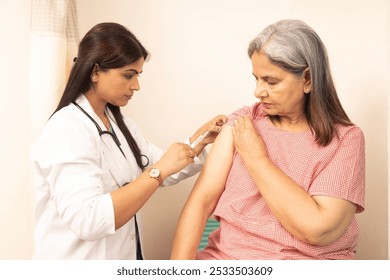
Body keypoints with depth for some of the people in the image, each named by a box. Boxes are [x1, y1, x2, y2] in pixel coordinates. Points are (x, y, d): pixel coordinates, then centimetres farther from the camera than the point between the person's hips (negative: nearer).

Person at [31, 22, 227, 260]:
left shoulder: (120, 123, 5)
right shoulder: (66, 130, -22)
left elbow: (163, 173, 8)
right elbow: (87, 220, -34)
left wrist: (200, 140, -6)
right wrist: (159, 170, -34)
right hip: (80, 257, -8)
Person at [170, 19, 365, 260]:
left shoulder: (345, 139, -5)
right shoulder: (243, 122, 1)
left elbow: (318, 229, -17)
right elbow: (202, 199, -4)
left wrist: (256, 159, -12)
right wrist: (179, 268, -17)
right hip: (228, 256, 1)